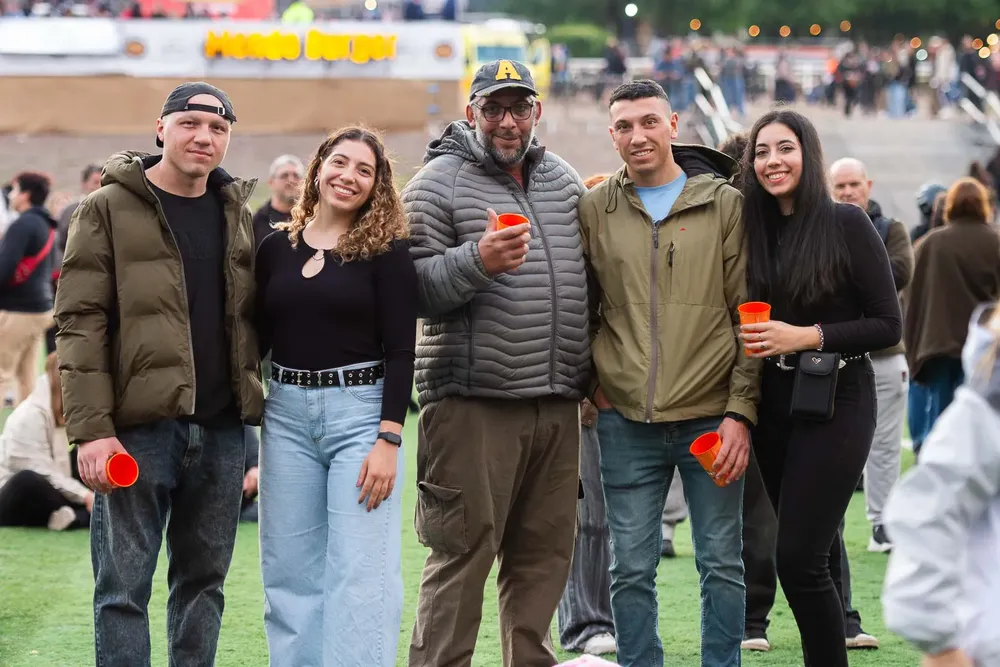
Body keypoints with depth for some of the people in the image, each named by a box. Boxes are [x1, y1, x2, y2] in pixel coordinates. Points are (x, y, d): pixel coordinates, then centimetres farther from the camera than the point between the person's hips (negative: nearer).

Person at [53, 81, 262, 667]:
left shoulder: (239, 215, 13)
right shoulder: (110, 209, -2)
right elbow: (80, 323, -7)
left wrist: (256, 413, 7)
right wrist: (92, 427, -16)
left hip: (222, 430, 5)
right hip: (139, 427, -5)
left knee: (204, 580, 10)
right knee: (124, 586, -3)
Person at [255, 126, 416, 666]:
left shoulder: (387, 249, -2)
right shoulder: (276, 248, 10)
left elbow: (400, 351, -6)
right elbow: (255, 339, 14)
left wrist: (389, 439, -14)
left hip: (361, 412, -4)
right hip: (286, 414, 4)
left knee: (360, 571, -6)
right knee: (290, 572, 7)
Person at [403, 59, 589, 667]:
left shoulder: (566, 180, 16)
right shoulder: (438, 182, -2)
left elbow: (589, 279, 25)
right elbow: (413, 289, -10)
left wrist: (595, 374, 18)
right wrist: (477, 261, -25)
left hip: (557, 405, 6)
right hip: (472, 404, -6)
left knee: (545, 554, 9)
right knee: (462, 554, -7)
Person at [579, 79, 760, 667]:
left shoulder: (725, 204, 1)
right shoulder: (595, 210, 6)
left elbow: (749, 316, -1)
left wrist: (741, 411, -8)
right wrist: (592, 382, 2)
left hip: (711, 417, -1)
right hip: (626, 421, 1)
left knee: (722, 563, 5)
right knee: (632, 570, 5)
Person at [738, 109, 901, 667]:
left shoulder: (846, 224, -8)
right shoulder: (756, 230, 8)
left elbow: (888, 325, -10)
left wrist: (806, 336, -16)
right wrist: (757, 340, -3)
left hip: (837, 405, -6)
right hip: (774, 405, 6)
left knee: (798, 557, -14)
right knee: (817, 552, 12)